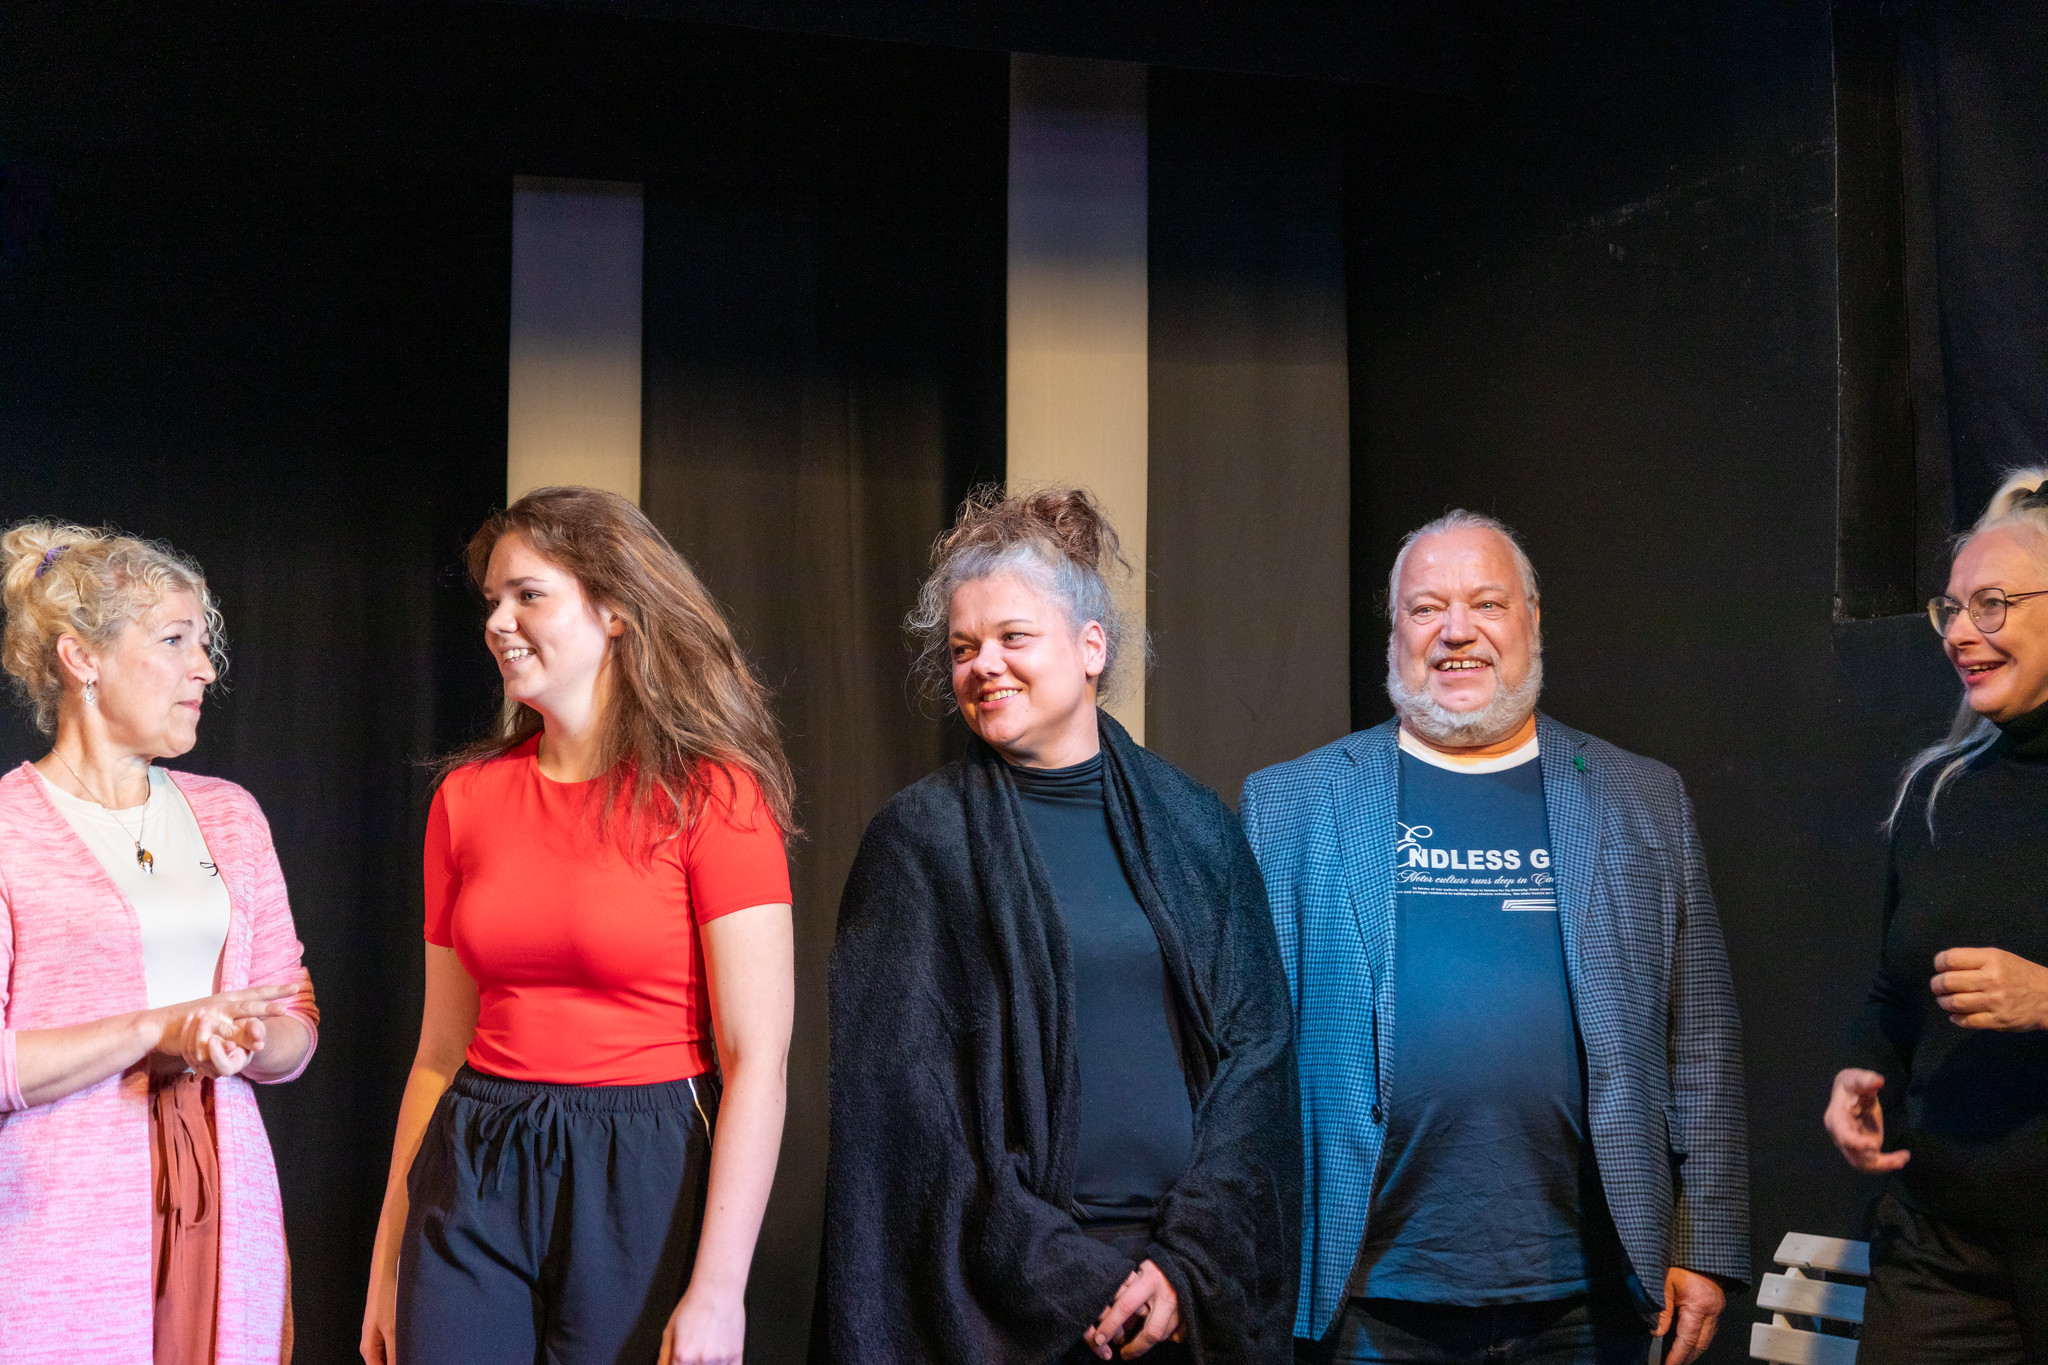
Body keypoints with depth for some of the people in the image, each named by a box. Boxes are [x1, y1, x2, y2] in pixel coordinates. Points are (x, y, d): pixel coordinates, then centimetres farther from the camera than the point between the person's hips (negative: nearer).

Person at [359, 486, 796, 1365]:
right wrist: (387, 1262, 9)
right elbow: (440, 1052, 11)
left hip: (645, 1183, -4)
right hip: (475, 1187, 4)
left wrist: (719, 1291, -19)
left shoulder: (709, 794, -8)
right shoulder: (467, 796, 7)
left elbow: (757, 1060, -13)